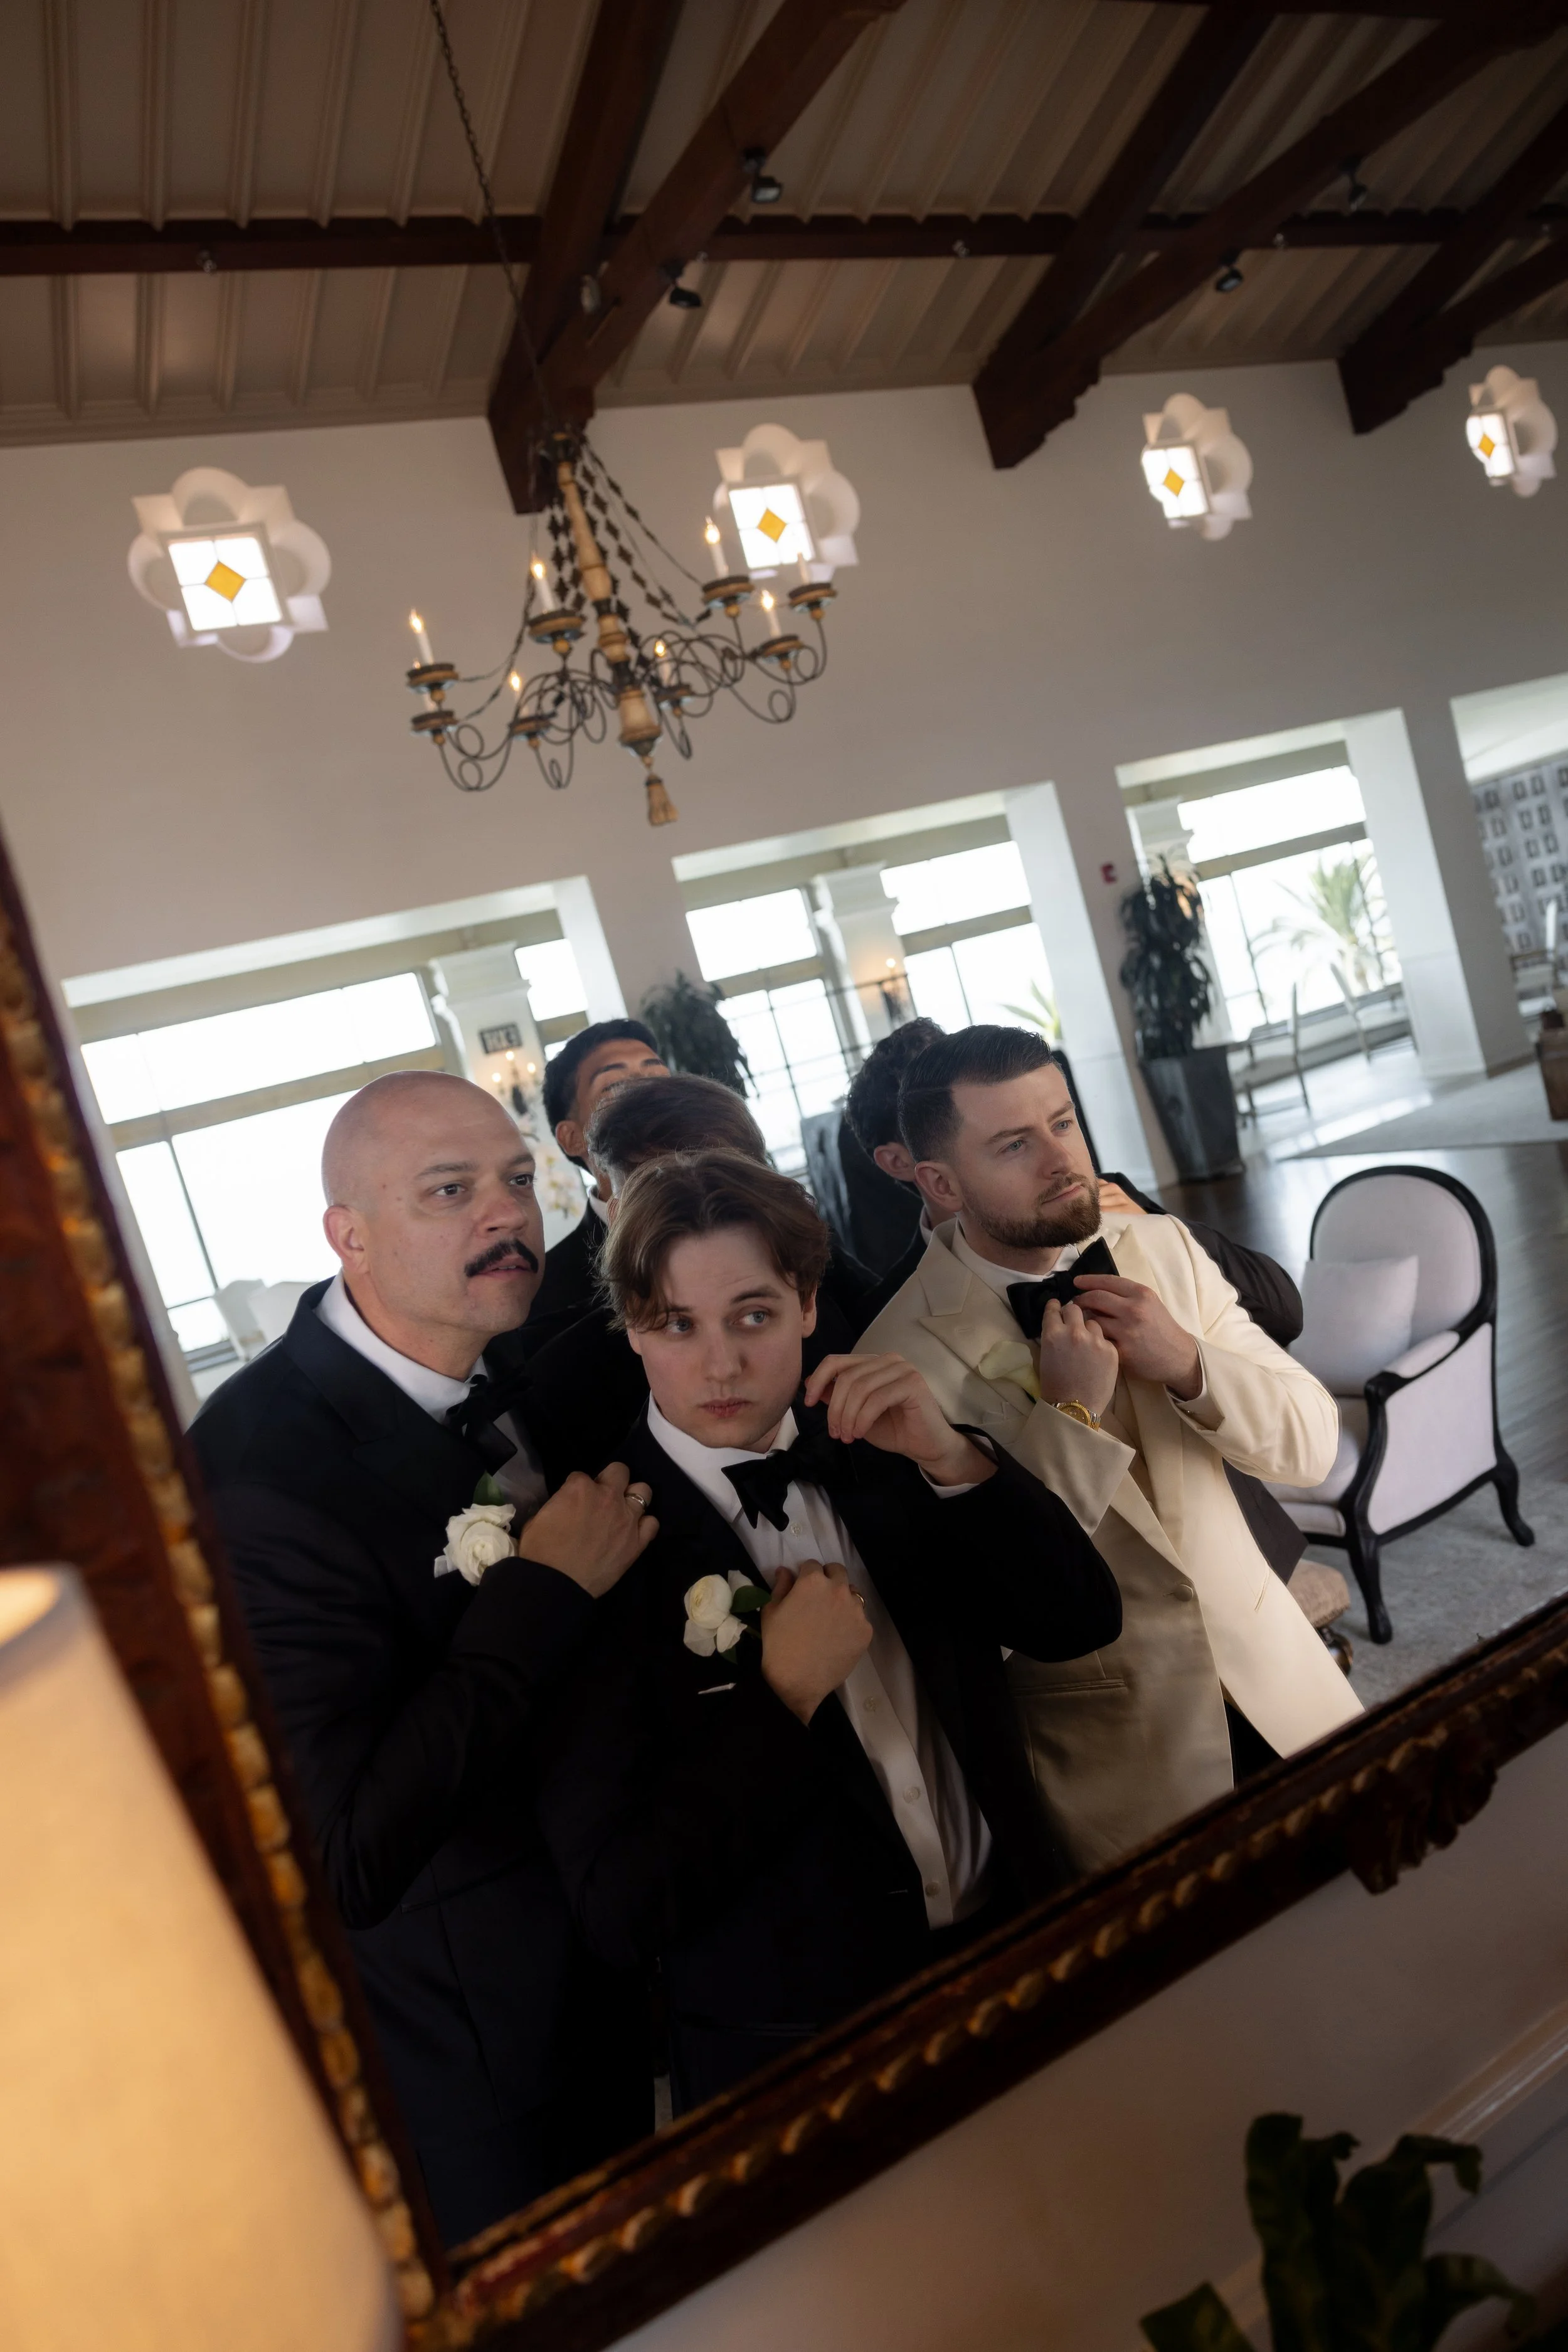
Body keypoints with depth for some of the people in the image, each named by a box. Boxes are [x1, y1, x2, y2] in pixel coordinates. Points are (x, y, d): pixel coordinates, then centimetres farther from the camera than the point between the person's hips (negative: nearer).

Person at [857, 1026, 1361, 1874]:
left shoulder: (1162, 1246, -4)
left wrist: (1185, 1362, -22)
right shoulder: (905, 1357, -21)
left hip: (1280, 1682, 5)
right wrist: (1069, 1413, -29)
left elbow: (1311, 1445, -3)